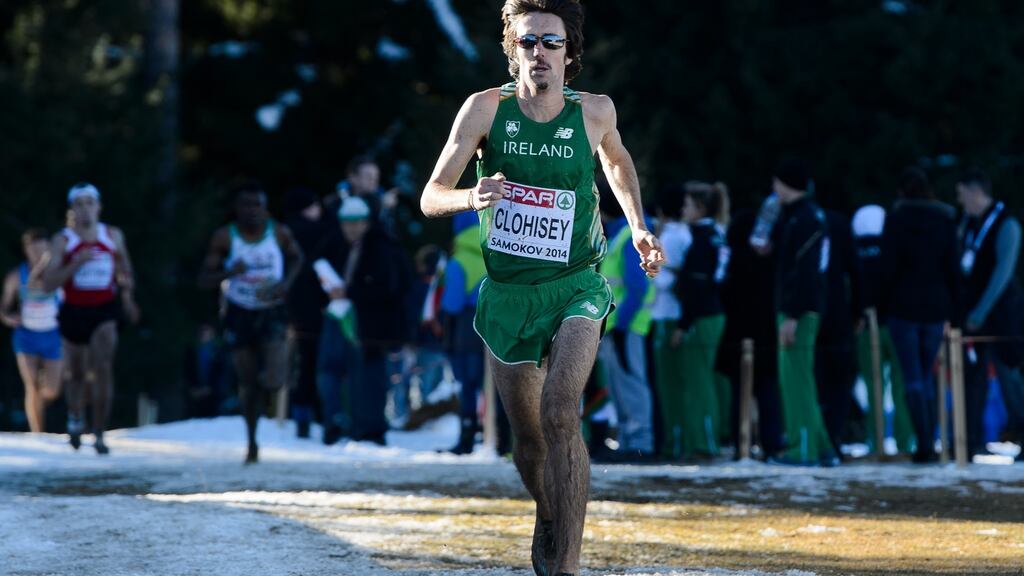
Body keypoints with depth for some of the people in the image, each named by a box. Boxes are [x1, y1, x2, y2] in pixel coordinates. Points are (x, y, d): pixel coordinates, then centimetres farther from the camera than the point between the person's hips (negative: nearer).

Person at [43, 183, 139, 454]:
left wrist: (127, 296, 13)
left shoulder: (113, 236, 2)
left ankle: (99, 434, -16)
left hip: (104, 312, 0)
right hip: (74, 312, 0)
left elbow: (124, 266, 22)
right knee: (77, 374, 14)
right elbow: (48, 284, -13)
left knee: (103, 368, -18)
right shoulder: (62, 241, -5)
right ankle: (75, 417, 45)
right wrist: (77, 263, -23)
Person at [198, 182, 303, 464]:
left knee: (275, 379, -17)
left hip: (272, 312, 0)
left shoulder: (280, 233, -4)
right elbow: (204, 279, -6)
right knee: (247, 382, 6)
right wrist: (229, 273, -26)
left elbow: (297, 258, 16)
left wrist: (287, 282, -5)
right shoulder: (225, 237, -7)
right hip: (239, 314, 0)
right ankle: (252, 443, 21)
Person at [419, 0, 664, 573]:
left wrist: (639, 226, 9)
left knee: (561, 409, -24)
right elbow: (430, 198, -10)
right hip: (507, 291, 1)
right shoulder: (487, 108, -8)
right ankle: (550, 518, 43)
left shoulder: (594, 112, -4)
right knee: (528, 437, 10)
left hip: (575, 288, -1)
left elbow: (617, 160, 22)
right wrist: (469, 197, -32)